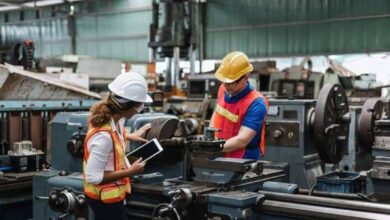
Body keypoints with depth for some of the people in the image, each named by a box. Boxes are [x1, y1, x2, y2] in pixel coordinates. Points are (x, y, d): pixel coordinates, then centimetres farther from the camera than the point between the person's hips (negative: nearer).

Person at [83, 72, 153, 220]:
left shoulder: (109, 116, -10)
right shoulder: (103, 136, -36)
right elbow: (94, 177, -30)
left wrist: (129, 136, 11)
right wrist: (130, 172, -24)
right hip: (105, 198, -9)